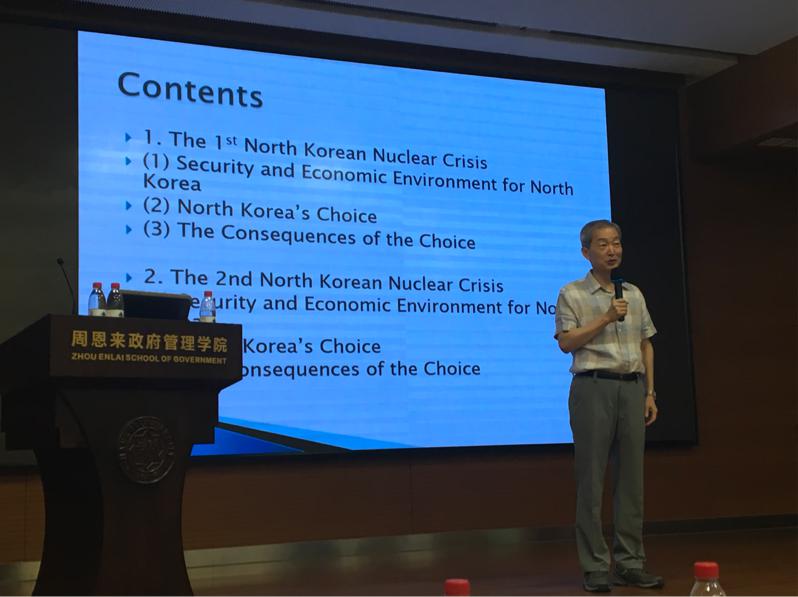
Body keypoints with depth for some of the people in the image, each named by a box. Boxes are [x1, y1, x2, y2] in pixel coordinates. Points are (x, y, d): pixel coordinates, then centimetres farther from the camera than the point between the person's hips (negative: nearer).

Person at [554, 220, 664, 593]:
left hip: (632, 388, 5)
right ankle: (595, 568, 2)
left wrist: (649, 393, 10)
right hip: (594, 388, -5)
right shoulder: (572, 295, 2)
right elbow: (566, 342, -9)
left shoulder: (634, 294, 16)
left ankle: (630, 564, 13)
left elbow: (646, 345, 16)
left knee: (631, 478, 6)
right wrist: (606, 318, -14)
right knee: (591, 479, -3)